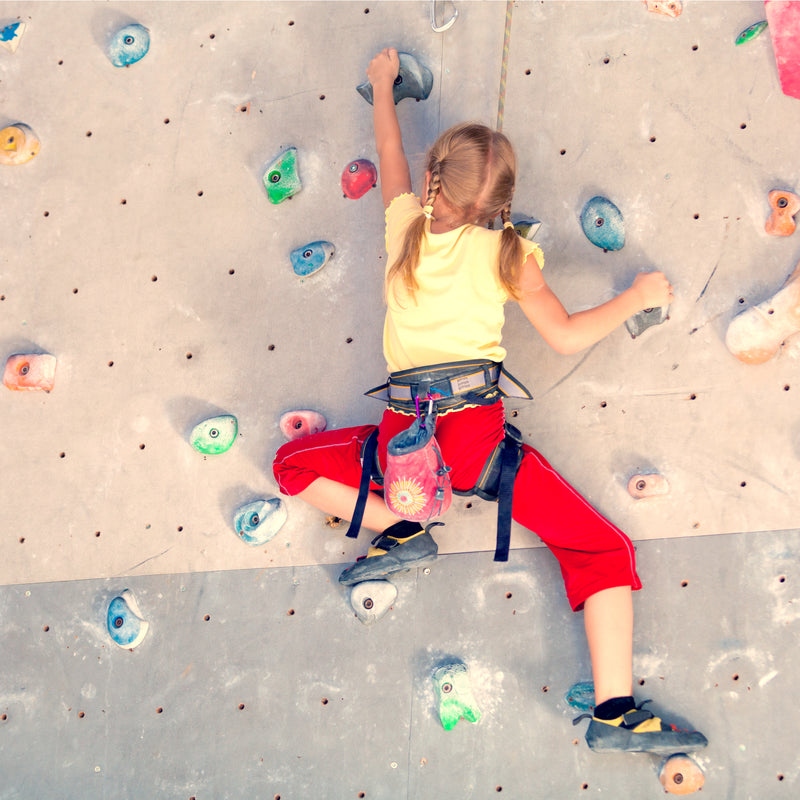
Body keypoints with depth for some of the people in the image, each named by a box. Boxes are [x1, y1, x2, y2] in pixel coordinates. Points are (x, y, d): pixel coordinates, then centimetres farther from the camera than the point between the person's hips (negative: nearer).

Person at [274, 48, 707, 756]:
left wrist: (384, 84, 47)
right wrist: (638, 297, 19)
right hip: (478, 430, -1)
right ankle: (616, 711, -10)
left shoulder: (406, 224, 11)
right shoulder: (506, 253, 5)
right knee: (604, 549, 5)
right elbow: (568, 336, 4)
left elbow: (390, 152, 30)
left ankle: (398, 530, 3)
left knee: (294, 465, 26)